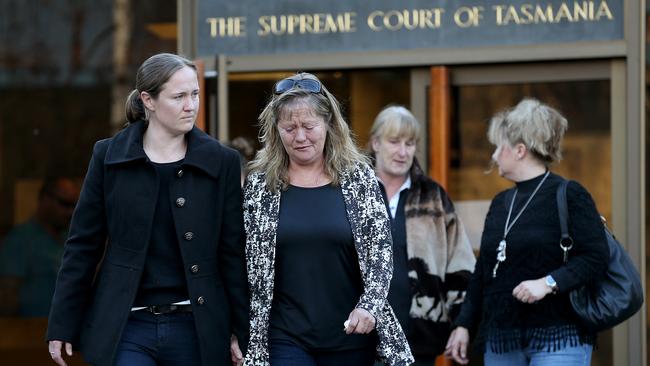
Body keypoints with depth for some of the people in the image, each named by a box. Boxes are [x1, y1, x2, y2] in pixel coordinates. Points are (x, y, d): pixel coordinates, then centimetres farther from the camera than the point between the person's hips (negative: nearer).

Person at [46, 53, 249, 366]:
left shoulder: (221, 161, 2)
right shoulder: (108, 156, 2)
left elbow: (233, 253, 3)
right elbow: (83, 245, 5)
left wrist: (244, 333, 0)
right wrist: (62, 326, 2)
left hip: (195, 329, 1)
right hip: (127, 329, -1)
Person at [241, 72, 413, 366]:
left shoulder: (358, 177, 2)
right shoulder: (260, 184, 4)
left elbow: (380, 250, 0)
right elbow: (248, 263, 6)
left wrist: (369, 305, -15)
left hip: (351, 334, 1)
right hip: (285, 338, 0)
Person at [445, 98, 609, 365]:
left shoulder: (568, 196, -5)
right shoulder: (500, 204, 17)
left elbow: (596, 258, -13)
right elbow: (482, 273, 21)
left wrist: (549, 283, -23)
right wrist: (464, 324, 14)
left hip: (558, 339, -7)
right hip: (501, 341, 7)